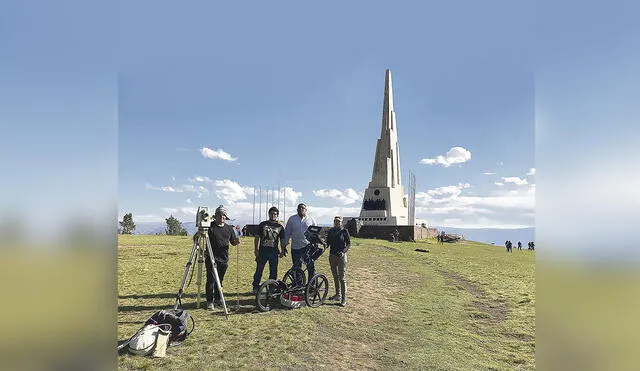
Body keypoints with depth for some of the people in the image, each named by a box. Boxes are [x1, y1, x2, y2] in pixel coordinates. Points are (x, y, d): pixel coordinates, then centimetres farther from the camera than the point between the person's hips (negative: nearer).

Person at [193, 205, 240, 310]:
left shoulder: (229, 228, 9)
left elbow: (233, 242, 14)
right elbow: (195, 238, 0)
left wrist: (237, 241, -8)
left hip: (224, 259, 4)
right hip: (211, 258, -4)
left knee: (219, 280, 12)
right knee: (211, 280, -4)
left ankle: (217, 299, 24)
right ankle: (210, 302, 5)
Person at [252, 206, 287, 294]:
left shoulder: (280, 227, 8)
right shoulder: (263, 224, 5)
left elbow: (282, 240, 10)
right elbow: (257, 237, 5)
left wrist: (282, 251, 1)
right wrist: (256, 250, -2)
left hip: (274, 252, 1)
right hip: (263, 250, -1)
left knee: (273, 272, 7)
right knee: (259, 270, 1)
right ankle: (255, 288, 11)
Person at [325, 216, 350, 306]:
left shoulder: (344, 231, -5)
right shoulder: (331, 231, 8)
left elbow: (349, 244, -5)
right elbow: (328, 242, 11)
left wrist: (343, 252, -20)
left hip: (341, 256, -5)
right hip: (332, 256, 5)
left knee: (342, 277, -5)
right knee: (335, 277, 13)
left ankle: (344, 298, -1)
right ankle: (338, 295, 25)